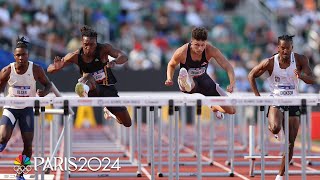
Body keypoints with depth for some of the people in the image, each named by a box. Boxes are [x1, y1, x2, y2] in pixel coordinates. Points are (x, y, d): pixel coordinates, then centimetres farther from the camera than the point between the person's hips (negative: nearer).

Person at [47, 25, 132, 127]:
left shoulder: (104, 49, -17)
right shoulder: (76, 56, -14)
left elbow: (124, 57, -32)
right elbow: (50, 69, -13)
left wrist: (114, 62, -55)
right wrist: (57, 67, -38)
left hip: (108, 88, 2)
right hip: (93, 88, -2)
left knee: (127, 123, 8)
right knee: (88, 77, -37)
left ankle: (108, 110, 43)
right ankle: (85, 91, -75)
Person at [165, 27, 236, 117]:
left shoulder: (211, 50, -24)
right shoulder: (182, 52, -26)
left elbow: (228, 66, -26)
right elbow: (171, 65, -3)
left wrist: (232, 84, -43)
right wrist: (169, 79, -22)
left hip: (203, 79, 3)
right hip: (189, 81, -3)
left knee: (231, 110, 3)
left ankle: (214, 107, 35)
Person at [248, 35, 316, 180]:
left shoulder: (300, 60, -6)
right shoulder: (270, 63, -10)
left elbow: (312, 80, -10)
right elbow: (251, 76, 2)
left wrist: (301, 76, -32)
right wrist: (257, 96, -8)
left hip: (293, 103, 2)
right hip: (276, 101, -2)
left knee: (290, 143, 3)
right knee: (276, 128, -33)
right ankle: (270, 127, 6)